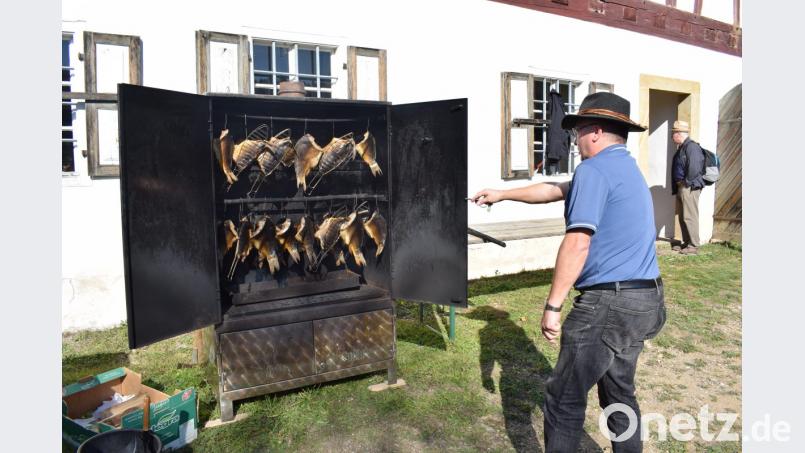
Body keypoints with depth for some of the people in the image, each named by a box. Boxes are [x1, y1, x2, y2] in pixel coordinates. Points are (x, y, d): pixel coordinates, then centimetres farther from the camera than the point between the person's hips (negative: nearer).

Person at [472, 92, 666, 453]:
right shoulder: (628, 168, 18)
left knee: (564, 398, 4)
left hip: (608, 301, -10)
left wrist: (553, 306, -16)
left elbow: (577, 245, -21)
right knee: (619, 393, 22)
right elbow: (555, 191, 25)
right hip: (645, 300, 10)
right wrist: (502, 195, 30)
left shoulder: (594, 170, -13)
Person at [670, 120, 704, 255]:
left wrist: (686, 183, -14)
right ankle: (686, 243, 22)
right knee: (682, 217, 14)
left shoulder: (692, 147, -14)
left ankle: (693, 246, -4)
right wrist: (676, 187, 15)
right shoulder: (681, 148, 17)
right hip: (681, 187, 10)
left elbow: (694, 169, -23)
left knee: (689, 217, -8)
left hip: (689, 187, -10)